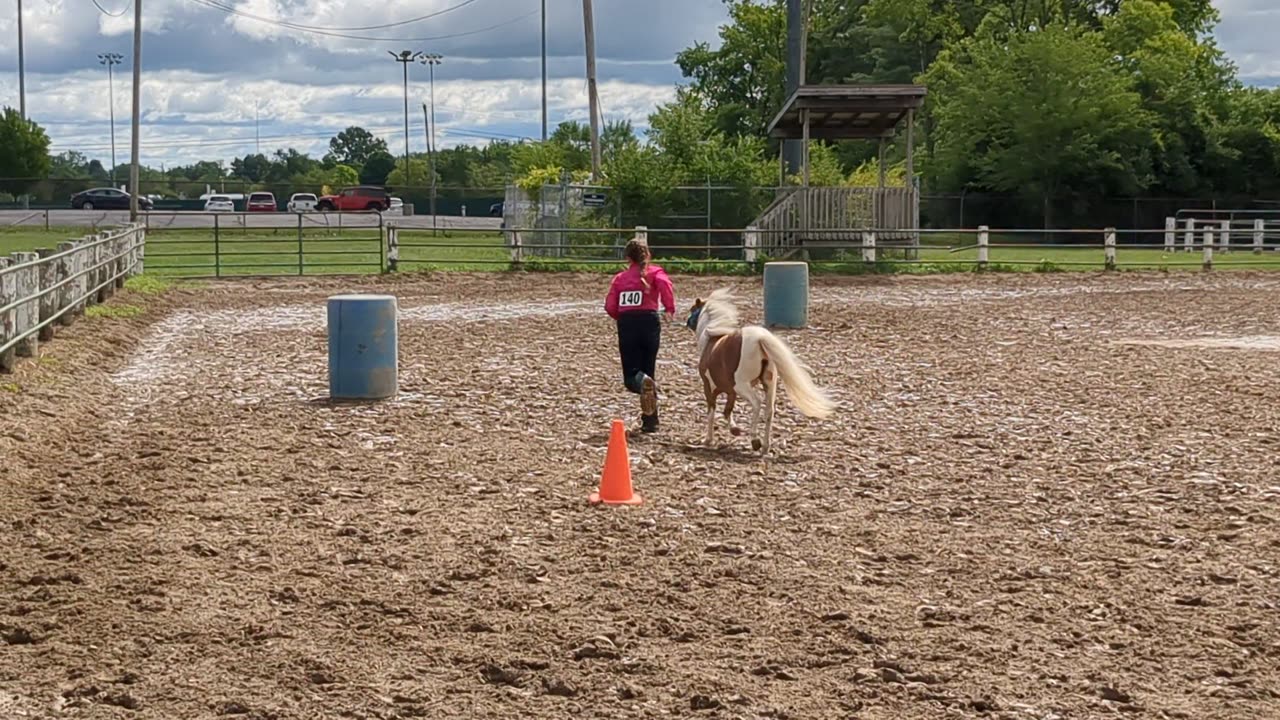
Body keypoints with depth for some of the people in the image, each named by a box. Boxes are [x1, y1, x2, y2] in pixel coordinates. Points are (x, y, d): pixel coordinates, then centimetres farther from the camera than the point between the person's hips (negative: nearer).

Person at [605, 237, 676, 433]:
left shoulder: (619, 278, 16)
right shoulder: (654, 272, 10)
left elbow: (610, 307, 6)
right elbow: (664, 283, -14)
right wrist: (670, 308, -4)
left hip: (626, 324, 1)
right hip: (649, 320, 0)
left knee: (631, 376, 3)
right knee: (648, 371, 12)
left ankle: (642, 381, -34)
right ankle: (650, 421, 11)